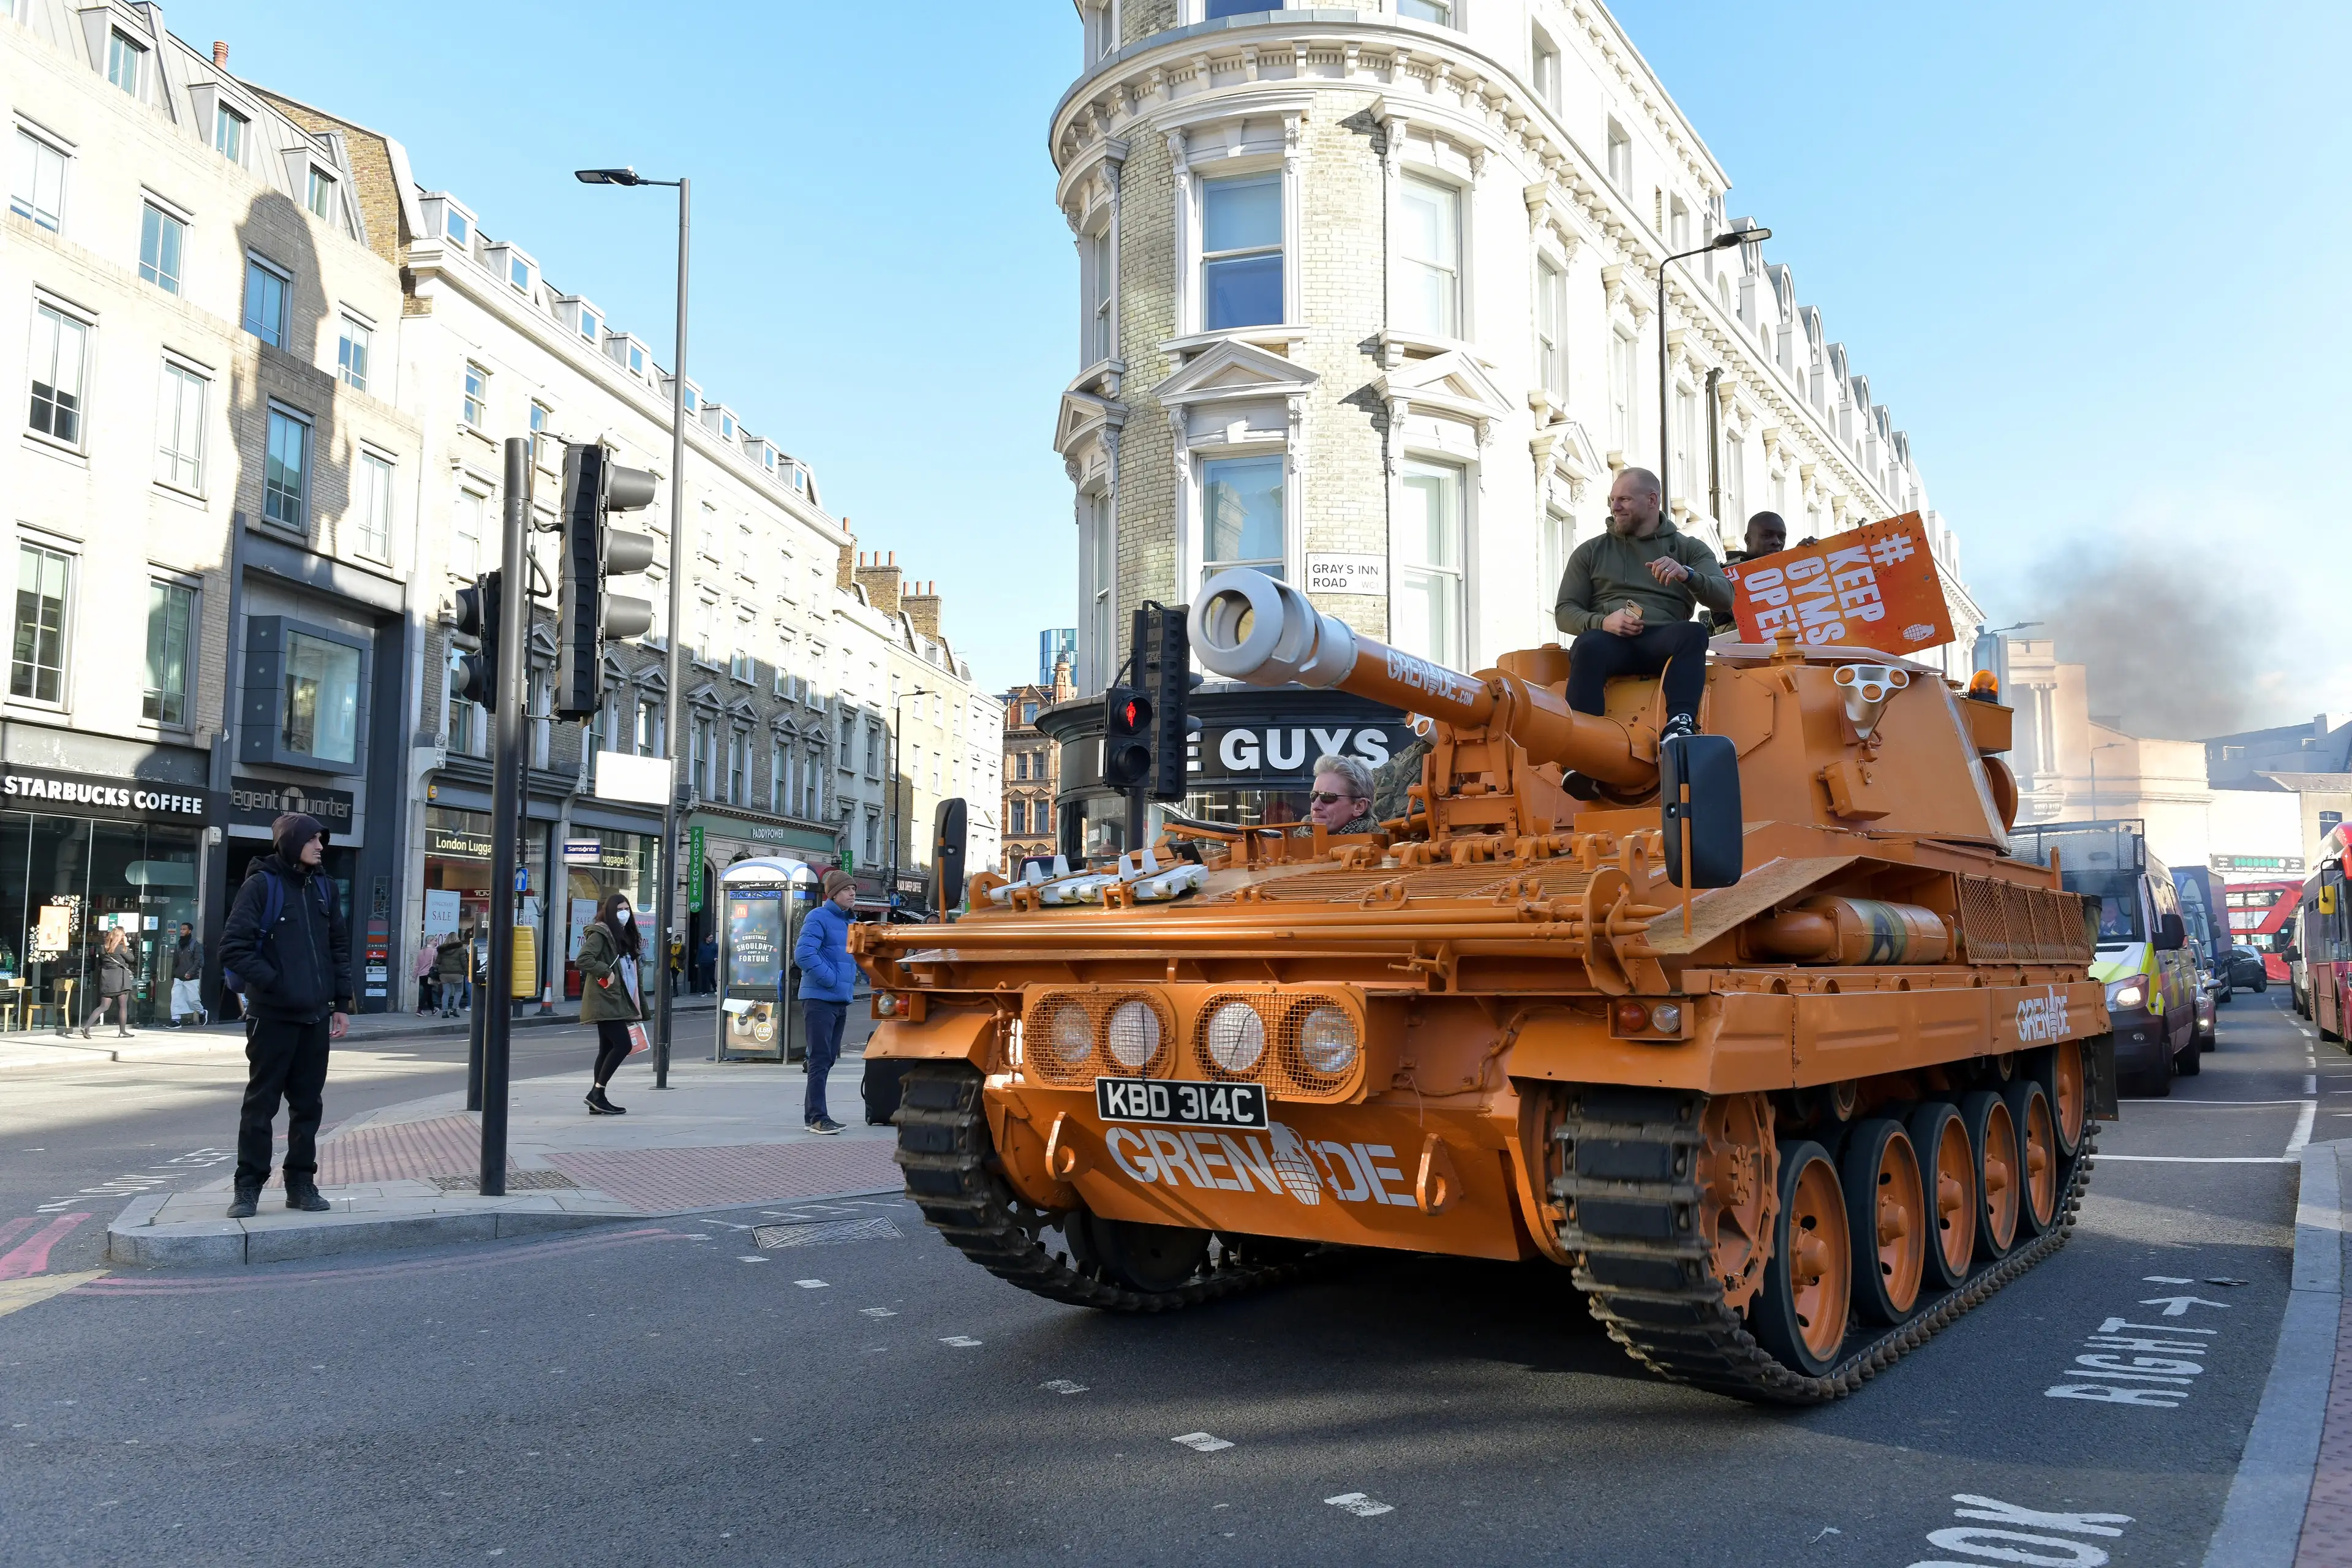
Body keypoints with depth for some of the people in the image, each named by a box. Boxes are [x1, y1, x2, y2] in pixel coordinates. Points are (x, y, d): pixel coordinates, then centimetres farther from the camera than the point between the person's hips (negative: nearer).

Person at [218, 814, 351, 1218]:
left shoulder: (322, 888, 11)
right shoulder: (261, 885, -7)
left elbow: (340, 947, 16)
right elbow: (234, 948, -11)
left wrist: (342, 1003, 11)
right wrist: (274, 982, -16)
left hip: (315, 1017, 5)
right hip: (272, 1016, -5)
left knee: (309, 1103, 10)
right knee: (261, 1103, 3)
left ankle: (301, 1183, 19)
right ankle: (249, 1187, 13)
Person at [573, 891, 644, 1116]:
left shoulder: (625, 936, 18)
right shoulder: (600, 933, -9)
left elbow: (631, 970, 22)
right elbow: (583, 959, -21)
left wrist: (637, 1004, 17)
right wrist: (607, 973, -21)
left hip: (618, 1002, 9)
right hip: (605, 1002, -9)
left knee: (607, 1049, 9)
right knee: (623, 1045, -14)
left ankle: (597, 1100, 13)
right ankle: (597, 1093, -7)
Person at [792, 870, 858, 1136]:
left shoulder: (849, 922, 16)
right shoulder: (818, 918, -11)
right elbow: (803, 954, -22)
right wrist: (831, 980, -20)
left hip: (841, 1002, 9)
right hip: (820, 1000, -9)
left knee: (828, 1059, 14)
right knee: (821, 1059, -8)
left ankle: (812, 1114, 23)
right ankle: (818, 1117, -6)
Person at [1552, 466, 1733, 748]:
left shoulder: (1689, 549, 19)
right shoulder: (1591, 551, 21)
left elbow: (1724, 597, 4)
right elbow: (1565, 611, 13)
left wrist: (1687, 575, -18)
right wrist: (1602, 622, -10)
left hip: (1662, 643, 0)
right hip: (1609, 640, 0)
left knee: (1693, 632, -34)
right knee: (1589, 646, -37)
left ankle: (1679, 725, -50)